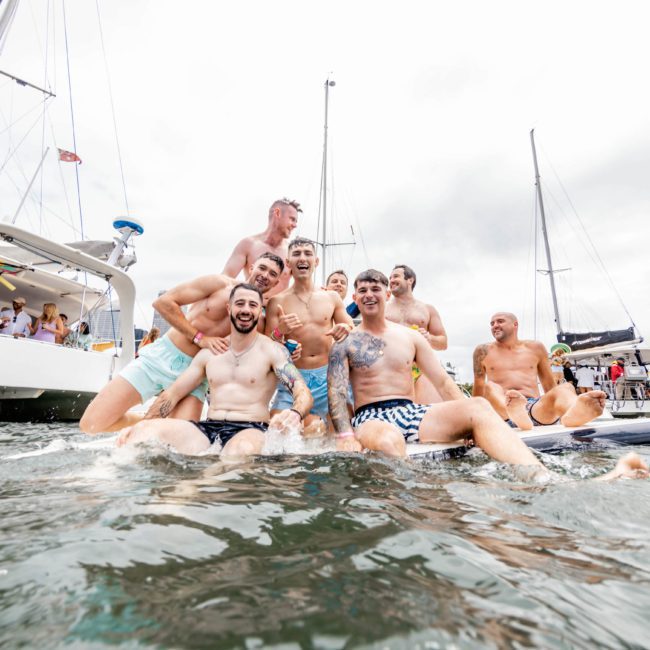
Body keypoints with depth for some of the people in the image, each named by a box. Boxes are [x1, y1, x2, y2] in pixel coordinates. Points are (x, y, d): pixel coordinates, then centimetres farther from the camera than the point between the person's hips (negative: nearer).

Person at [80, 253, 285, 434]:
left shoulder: (259, 321, 3)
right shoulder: (220, 284, -4)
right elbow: (164, 302, -7)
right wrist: (199, 338, -12)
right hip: (160, 357, -1)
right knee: (91, 424, -5)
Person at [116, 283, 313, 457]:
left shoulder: (272, 350, 2)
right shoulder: (209, 352, 16)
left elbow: (303, 392, -9)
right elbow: (173, 393, 17)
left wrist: (295, 414, -34)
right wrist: (140, 425, 1)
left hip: (250, 430, -4)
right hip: (208, 428, 4)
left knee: (243, 448, -40)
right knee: (145, 430, -21)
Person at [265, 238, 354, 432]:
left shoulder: (332, 297, 8)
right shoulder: (277, 302, 2)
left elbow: (353, 331, 14)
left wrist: (346, 330, -10)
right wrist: (279, 332, -20)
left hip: (329, 375, 1)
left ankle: (315, 421, 23)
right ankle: (314, 421, 15)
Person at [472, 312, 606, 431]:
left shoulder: (535, 348, 20)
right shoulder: (484, 351, 15)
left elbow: (549, 386, 22)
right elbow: (479, 388, 16)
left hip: (535, 407, 2)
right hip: (500, 410, -2)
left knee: (564, 388, -25)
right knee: (490, 386, -32)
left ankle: (573, 413, -61)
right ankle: (514, 412, -65)